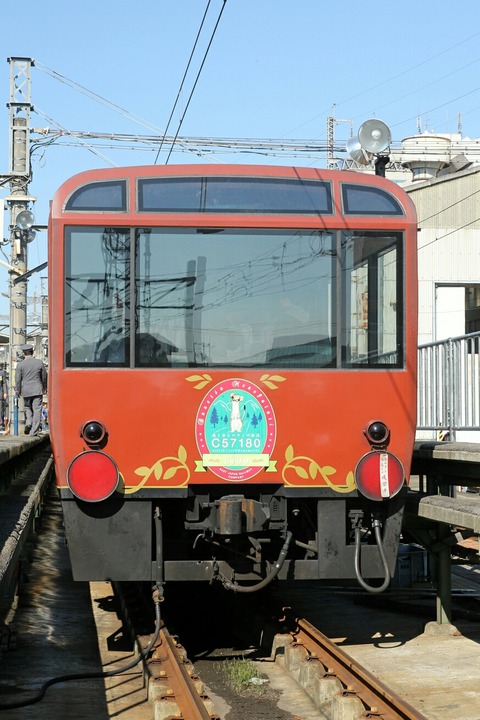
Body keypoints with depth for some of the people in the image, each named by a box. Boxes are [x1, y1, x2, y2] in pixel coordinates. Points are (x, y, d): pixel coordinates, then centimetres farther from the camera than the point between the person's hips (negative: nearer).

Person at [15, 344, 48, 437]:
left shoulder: (20, 364, -4)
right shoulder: (39, 363, 0)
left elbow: (18, 379, -2)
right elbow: (44, 377, 10)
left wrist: (17, 390, 11)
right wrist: (44, 387, 26)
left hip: (26, 390, 0)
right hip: (37, 390, 0)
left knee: (27, 408, 21)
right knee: (37, 409, 1)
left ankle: (28, 422, -3)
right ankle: (34, 431, -1)